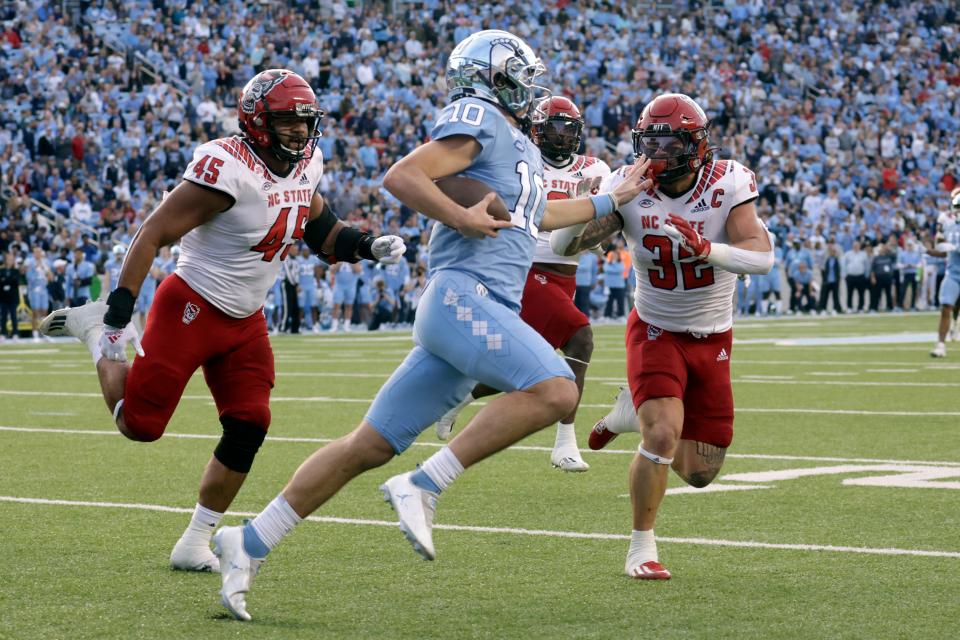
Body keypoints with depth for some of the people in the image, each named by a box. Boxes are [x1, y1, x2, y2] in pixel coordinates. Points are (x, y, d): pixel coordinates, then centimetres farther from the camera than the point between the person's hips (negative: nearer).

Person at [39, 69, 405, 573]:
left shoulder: (304, 165, 2)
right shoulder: (229, 170, -24)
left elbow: (316, 226, 21)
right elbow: (154, 234, -23)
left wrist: (368, 247, 3)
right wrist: (120, 308, -26)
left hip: (244, 322, 7)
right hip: (190, 308, -7)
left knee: (248, 428, -3)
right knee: (140, 424, -4)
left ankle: (195, 542, 11)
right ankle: (98, 332, 22)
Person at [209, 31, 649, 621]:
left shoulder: (522, 149, 26)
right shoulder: (479, 121, -2)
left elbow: (536, 217, 44)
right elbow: (401, 177, -12)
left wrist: (612, 200, 48)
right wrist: (462, 217, -15)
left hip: (483, 311, 9)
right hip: (463, 295, -9)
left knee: (370, 446, 7)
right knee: (555, 391, -25)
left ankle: (250, 544, 9)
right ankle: (422, 487, -23)